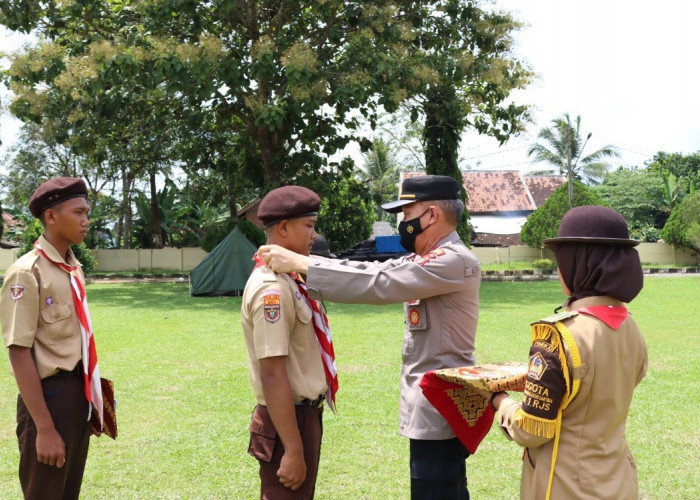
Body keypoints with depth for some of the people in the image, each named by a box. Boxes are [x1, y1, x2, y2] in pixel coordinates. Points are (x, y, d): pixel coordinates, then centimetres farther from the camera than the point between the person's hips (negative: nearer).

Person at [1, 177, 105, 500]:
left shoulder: (74, 268, 9)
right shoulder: (27, 273, -15)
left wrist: (92, 399, 16)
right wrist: (44, 428, -20)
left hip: (78, 395, 8)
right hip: (50, 396, -8)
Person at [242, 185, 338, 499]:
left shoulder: (288, 280, 8)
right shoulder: (271, 288, -21)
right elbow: (272, 374, -25)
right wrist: (293, 450, -25)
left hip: (305, 414, 10)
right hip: (287, 421, -10)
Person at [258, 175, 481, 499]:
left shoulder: (455, 261, -18)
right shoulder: (426, 260, 14)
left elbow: (378, 283, -26)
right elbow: (373, 270, 9)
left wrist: (301, 264, -23)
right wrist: (295, 265, -1)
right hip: (433, 409, 10)